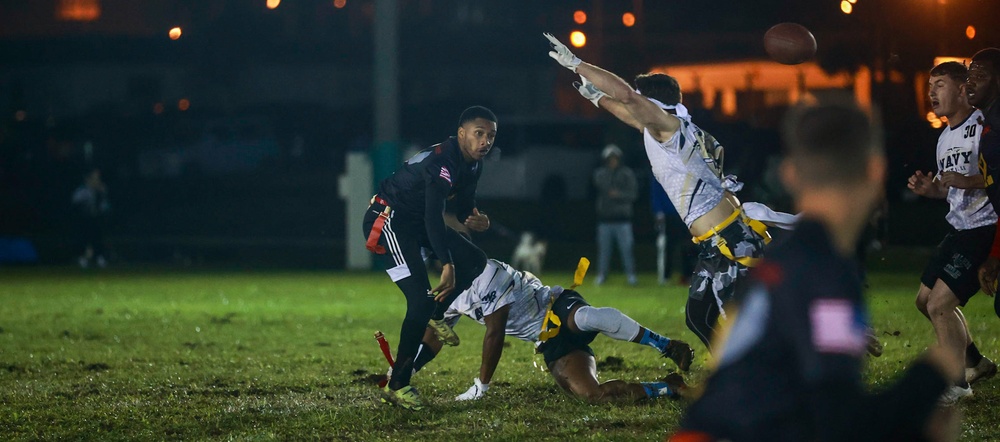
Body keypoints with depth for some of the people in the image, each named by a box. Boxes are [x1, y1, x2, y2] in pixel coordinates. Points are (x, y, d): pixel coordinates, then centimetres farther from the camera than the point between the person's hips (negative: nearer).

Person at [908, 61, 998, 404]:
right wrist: (929, 188, 6)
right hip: (960, 230, 10)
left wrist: (970, 181, -29)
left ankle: (955, 384, 1)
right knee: (926, 299, 18)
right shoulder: (945, 138, 15)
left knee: (940, 304, -14)